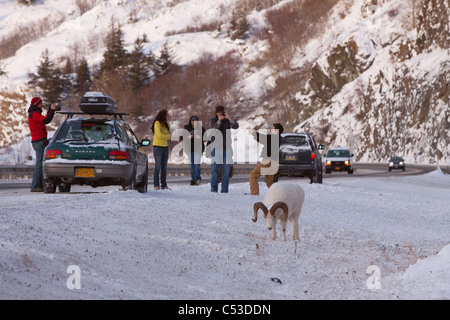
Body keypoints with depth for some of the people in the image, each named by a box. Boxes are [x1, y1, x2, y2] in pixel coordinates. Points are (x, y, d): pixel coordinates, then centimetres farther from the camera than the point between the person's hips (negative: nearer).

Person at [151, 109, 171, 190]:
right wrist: (168, 135, 0)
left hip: (165, 147, 6)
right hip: (158, 147, -6)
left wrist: (164, 136, -7)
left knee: (164, 167, 5)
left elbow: (169, 136, 13)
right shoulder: (157, 123, -8)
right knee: (158, 166, -7)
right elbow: (159, 135, -14)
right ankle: (156, 185, -3)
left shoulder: (167, 124, 13)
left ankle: (164, 185, 7)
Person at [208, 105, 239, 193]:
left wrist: (229, 118, -30)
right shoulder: (212, 121, 0)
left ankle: (224, 189, 0)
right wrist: (219, 121, -27)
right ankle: (214, 189, 0)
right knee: (215, 169, -4)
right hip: (216, 148, -1)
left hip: (227, 148, 1)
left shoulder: (228, 120, 3)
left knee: (226, 169, -2)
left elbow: (236, 126, -15)